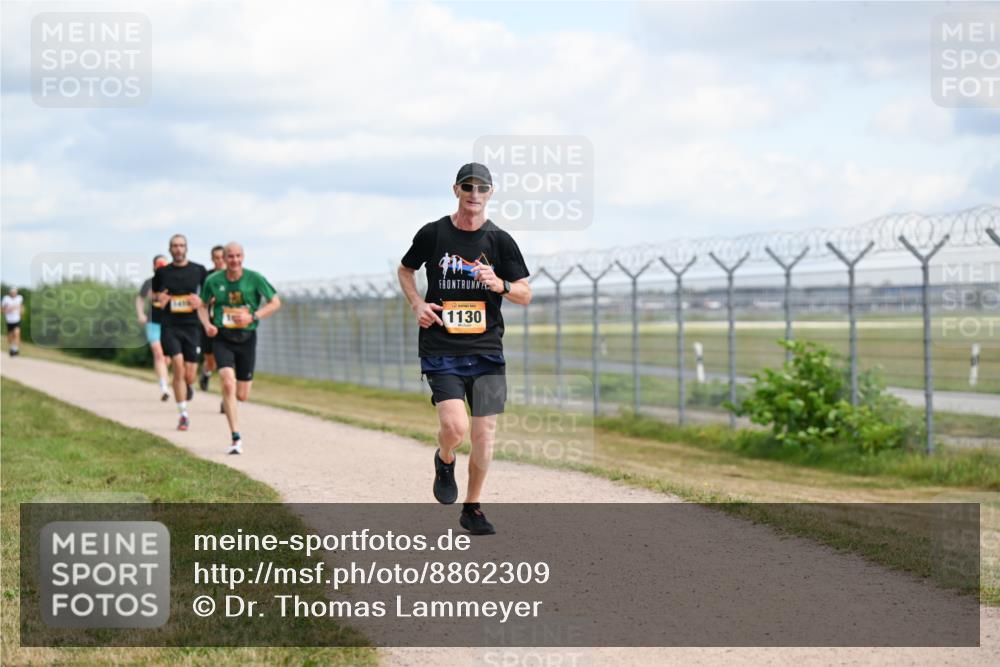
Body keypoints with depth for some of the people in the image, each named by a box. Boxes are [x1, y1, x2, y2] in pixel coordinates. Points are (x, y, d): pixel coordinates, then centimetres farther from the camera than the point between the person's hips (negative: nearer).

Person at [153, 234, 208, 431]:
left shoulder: (199, 271, 4)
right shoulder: (162, 272, 6)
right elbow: (155, 293, 20)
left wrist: (201, 301, -10)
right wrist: (160, 299, -3)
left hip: (192, 325, 0)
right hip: (169, 325, 0)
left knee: (189, 375, -1)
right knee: (178, 366, -15)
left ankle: (189, 387, 39)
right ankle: (183, 415, -7)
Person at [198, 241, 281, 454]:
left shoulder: (254, 278, -5)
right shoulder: (213, 281, -1)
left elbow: (275, 303, 0)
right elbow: (203, 306, 14)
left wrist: (252, 317, -13)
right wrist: (207, 324, -6)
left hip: (246, 338, 1)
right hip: (222, 339, -1)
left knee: (242, 395, 4)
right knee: (228, 384, -21)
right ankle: (236, 437, -16)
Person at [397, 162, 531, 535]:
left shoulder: (500, 240, 4)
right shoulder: (433, 234, 2)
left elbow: (525, 295, 6)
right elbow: (405, 270, 20)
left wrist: (499, 284, -15)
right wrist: (417, 305, 2)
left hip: (487, 351, 2)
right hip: (441, 351, -2)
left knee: (484, 434, 2)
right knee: (455, 427, -18)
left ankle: (472, 508, 20)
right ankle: (444, 461, 18)